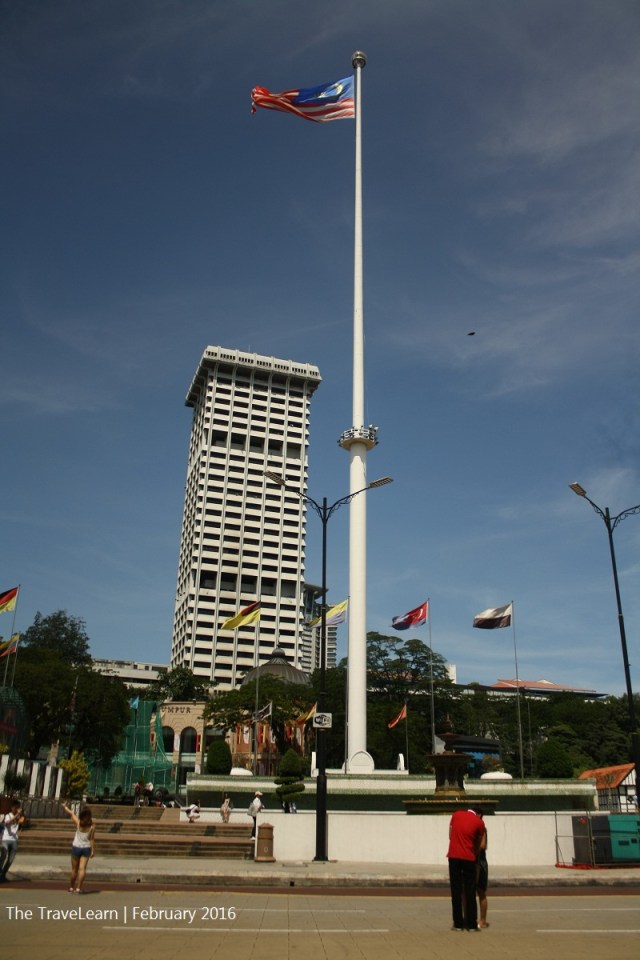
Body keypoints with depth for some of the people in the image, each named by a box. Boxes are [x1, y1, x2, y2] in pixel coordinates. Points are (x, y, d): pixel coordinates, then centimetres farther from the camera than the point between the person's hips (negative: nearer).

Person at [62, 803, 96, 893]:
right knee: (82, 868, 2)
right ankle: (78, 888, -5)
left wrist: (65, 807, 16)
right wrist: (93, 850, -2)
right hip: (86, 848, 0)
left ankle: (71, 887, 23)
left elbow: (71, 813, 1)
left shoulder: (78, 822, -13)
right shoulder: (92, 825, -13)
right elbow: (92, 839, -11)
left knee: (74, 869, 14)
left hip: (76, 847, 0)